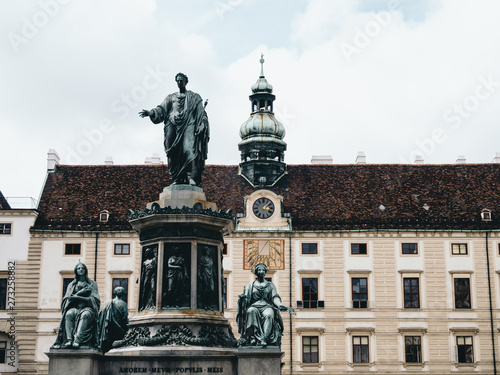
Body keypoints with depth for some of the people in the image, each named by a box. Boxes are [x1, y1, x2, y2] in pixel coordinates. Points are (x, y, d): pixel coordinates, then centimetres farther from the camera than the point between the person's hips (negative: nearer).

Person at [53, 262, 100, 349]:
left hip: (87, 307, -2)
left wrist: (78, 297, -9)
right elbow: (67, 298, 10)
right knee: (69, 314, -35)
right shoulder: (72, 284, 24)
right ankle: (69, 340, -49)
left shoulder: (92, 283, 17)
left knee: (85, 315, -39)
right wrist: (80, 292, -3)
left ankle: (77, 340, -55)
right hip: (75, 307, 2)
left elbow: (94, 299, 3)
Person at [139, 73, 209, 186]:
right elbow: (161, 109, 12)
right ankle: (177, 179, -11)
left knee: (189, 149, -22)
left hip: (188, 125, -3)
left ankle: (192, 178, -30)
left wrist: (202, 125, -6)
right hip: (173, 125, 3)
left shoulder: (194, 97, 17)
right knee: (172, 153, -11)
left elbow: (201, 113, 9)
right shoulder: (171, 97, 24)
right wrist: (151, 113, -7)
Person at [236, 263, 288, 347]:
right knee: (251, 311, -38)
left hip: (267, 306, 0)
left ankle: (264, 339, -53)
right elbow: (246, 298, 9)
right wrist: (242, 298, -16)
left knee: (269, 315, -37)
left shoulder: (270, 285, 22)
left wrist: (279, 305, -14)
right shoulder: (250, 286, 22)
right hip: (254, 306, 0)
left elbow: (275, 298, 9)